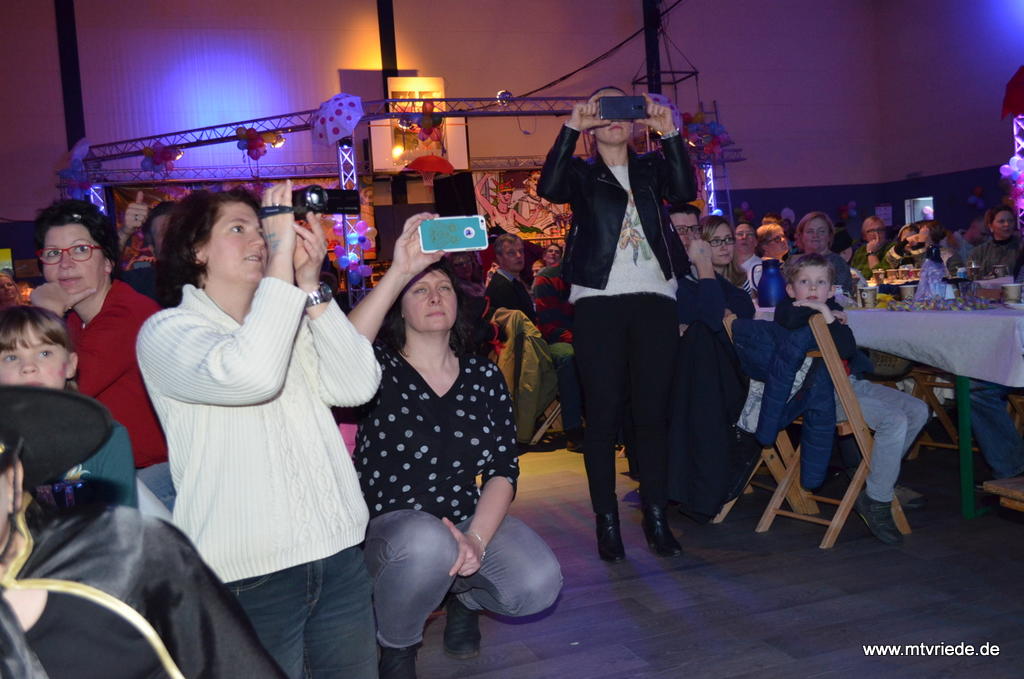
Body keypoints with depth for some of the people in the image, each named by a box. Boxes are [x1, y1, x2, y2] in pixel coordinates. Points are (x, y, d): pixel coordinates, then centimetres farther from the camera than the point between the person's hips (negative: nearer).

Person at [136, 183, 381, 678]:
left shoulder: (293, 324, 14)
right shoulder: (166, 331, -4)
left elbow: (358, 386, -2)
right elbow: (249, 375, -26)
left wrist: (310, 287, -5)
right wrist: (281, 260, -19)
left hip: (339, 554, 6)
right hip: (248, 574, -5)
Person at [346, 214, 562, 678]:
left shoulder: (484, 376, 4)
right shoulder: (381, 370, -6)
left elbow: (504, 469, -1)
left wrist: (476, 539, -18)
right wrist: (400, 271, -36)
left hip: (468, 519, 4)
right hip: (387, 530, -3)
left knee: (539, 586, -22)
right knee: (429, 544, -38)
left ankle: (464, 595, 16)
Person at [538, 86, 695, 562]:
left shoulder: (652, 167, 17)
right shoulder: (581, 173, 11)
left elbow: (685, 191, -3)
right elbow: (549, 188, -11)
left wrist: (669, 133, -11)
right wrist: (571, 126, -15)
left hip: (654, 299, 2)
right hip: (598, 302, -2)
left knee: (653, 411, 3)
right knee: (604, 412, -2)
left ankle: (656, 518, 11)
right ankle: (607, 522, 5)